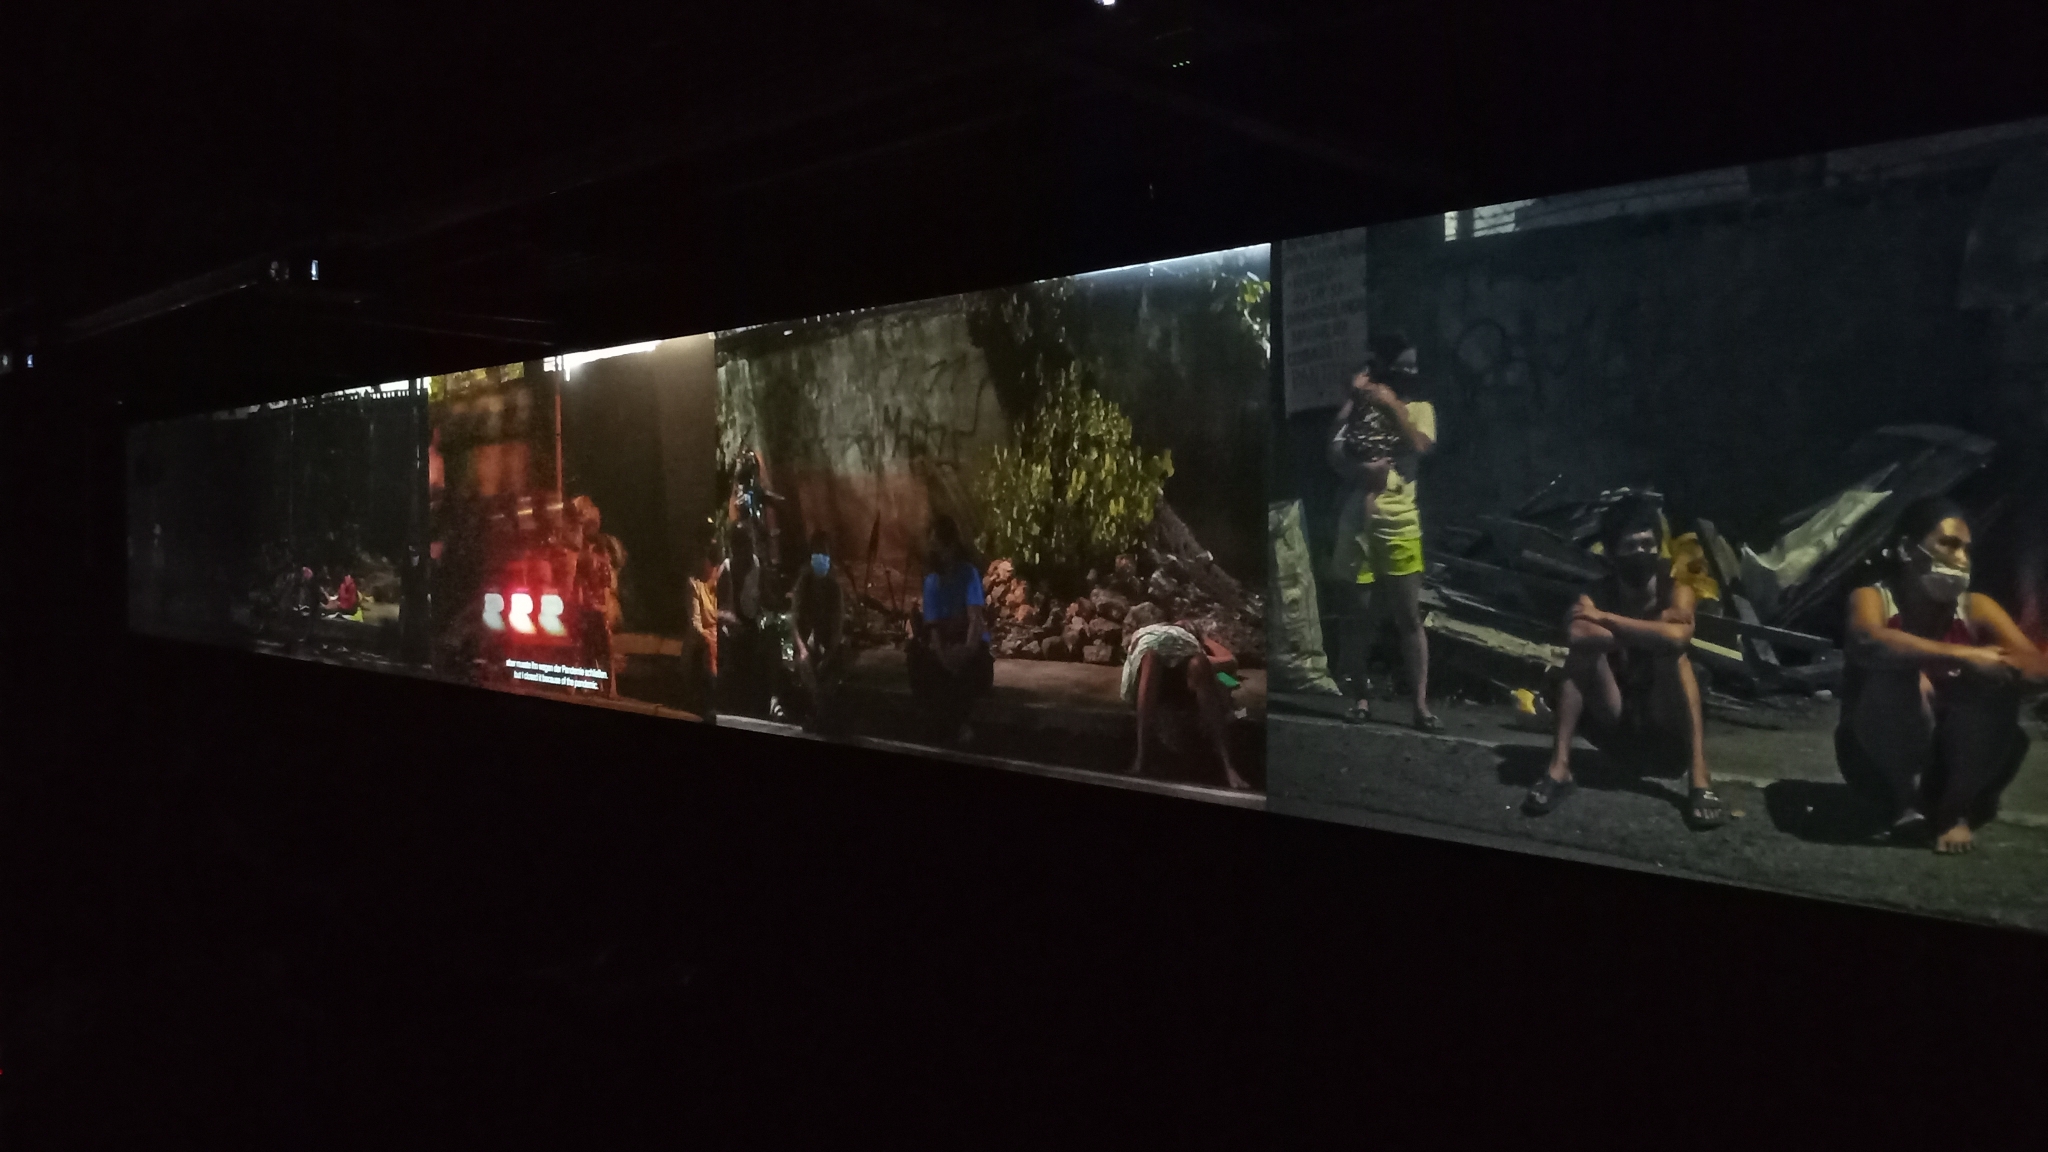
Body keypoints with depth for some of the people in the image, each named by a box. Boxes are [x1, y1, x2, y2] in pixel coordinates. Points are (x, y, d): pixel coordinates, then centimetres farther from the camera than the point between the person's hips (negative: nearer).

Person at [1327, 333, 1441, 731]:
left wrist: (1391, 406, -11)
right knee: (1360, 616, 5)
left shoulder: (1419, 409, 10)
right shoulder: (1356, 409, 8)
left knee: (1409, 616, -2)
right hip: (1357, 525, 0)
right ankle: (1360, 697, 15)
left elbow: (1420, 446, -10)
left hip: (1400, 526, 0)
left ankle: (1421, 704, 1)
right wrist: (1361, 470, -19)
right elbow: (1335, 457, -2)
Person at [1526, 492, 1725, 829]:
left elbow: (1677, 637, -31)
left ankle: (1699, 778, -34)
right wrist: (1651, 629, -28)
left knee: (1674, 655, -28)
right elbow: (1579, 634, -28)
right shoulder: (1597, 596, -5)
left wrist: (1605, 619, -25)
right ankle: (1559, 767, -29)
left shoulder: (1676, 591, -7)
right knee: (1584, 648, -23)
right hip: (1614, 725, 1)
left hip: (1668, 727, 0)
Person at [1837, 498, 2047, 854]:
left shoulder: (1974, 607, 0)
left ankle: (1957, 809, -13)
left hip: (1949, 756, 3)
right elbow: (1870, 641, -34)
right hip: (1881, 762, -3)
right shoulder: (1872, 597, -10)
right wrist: (1963, 655, -40)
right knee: (1890, 676, -30)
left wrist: (1996, 664, -33)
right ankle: (1904, 802, -22)